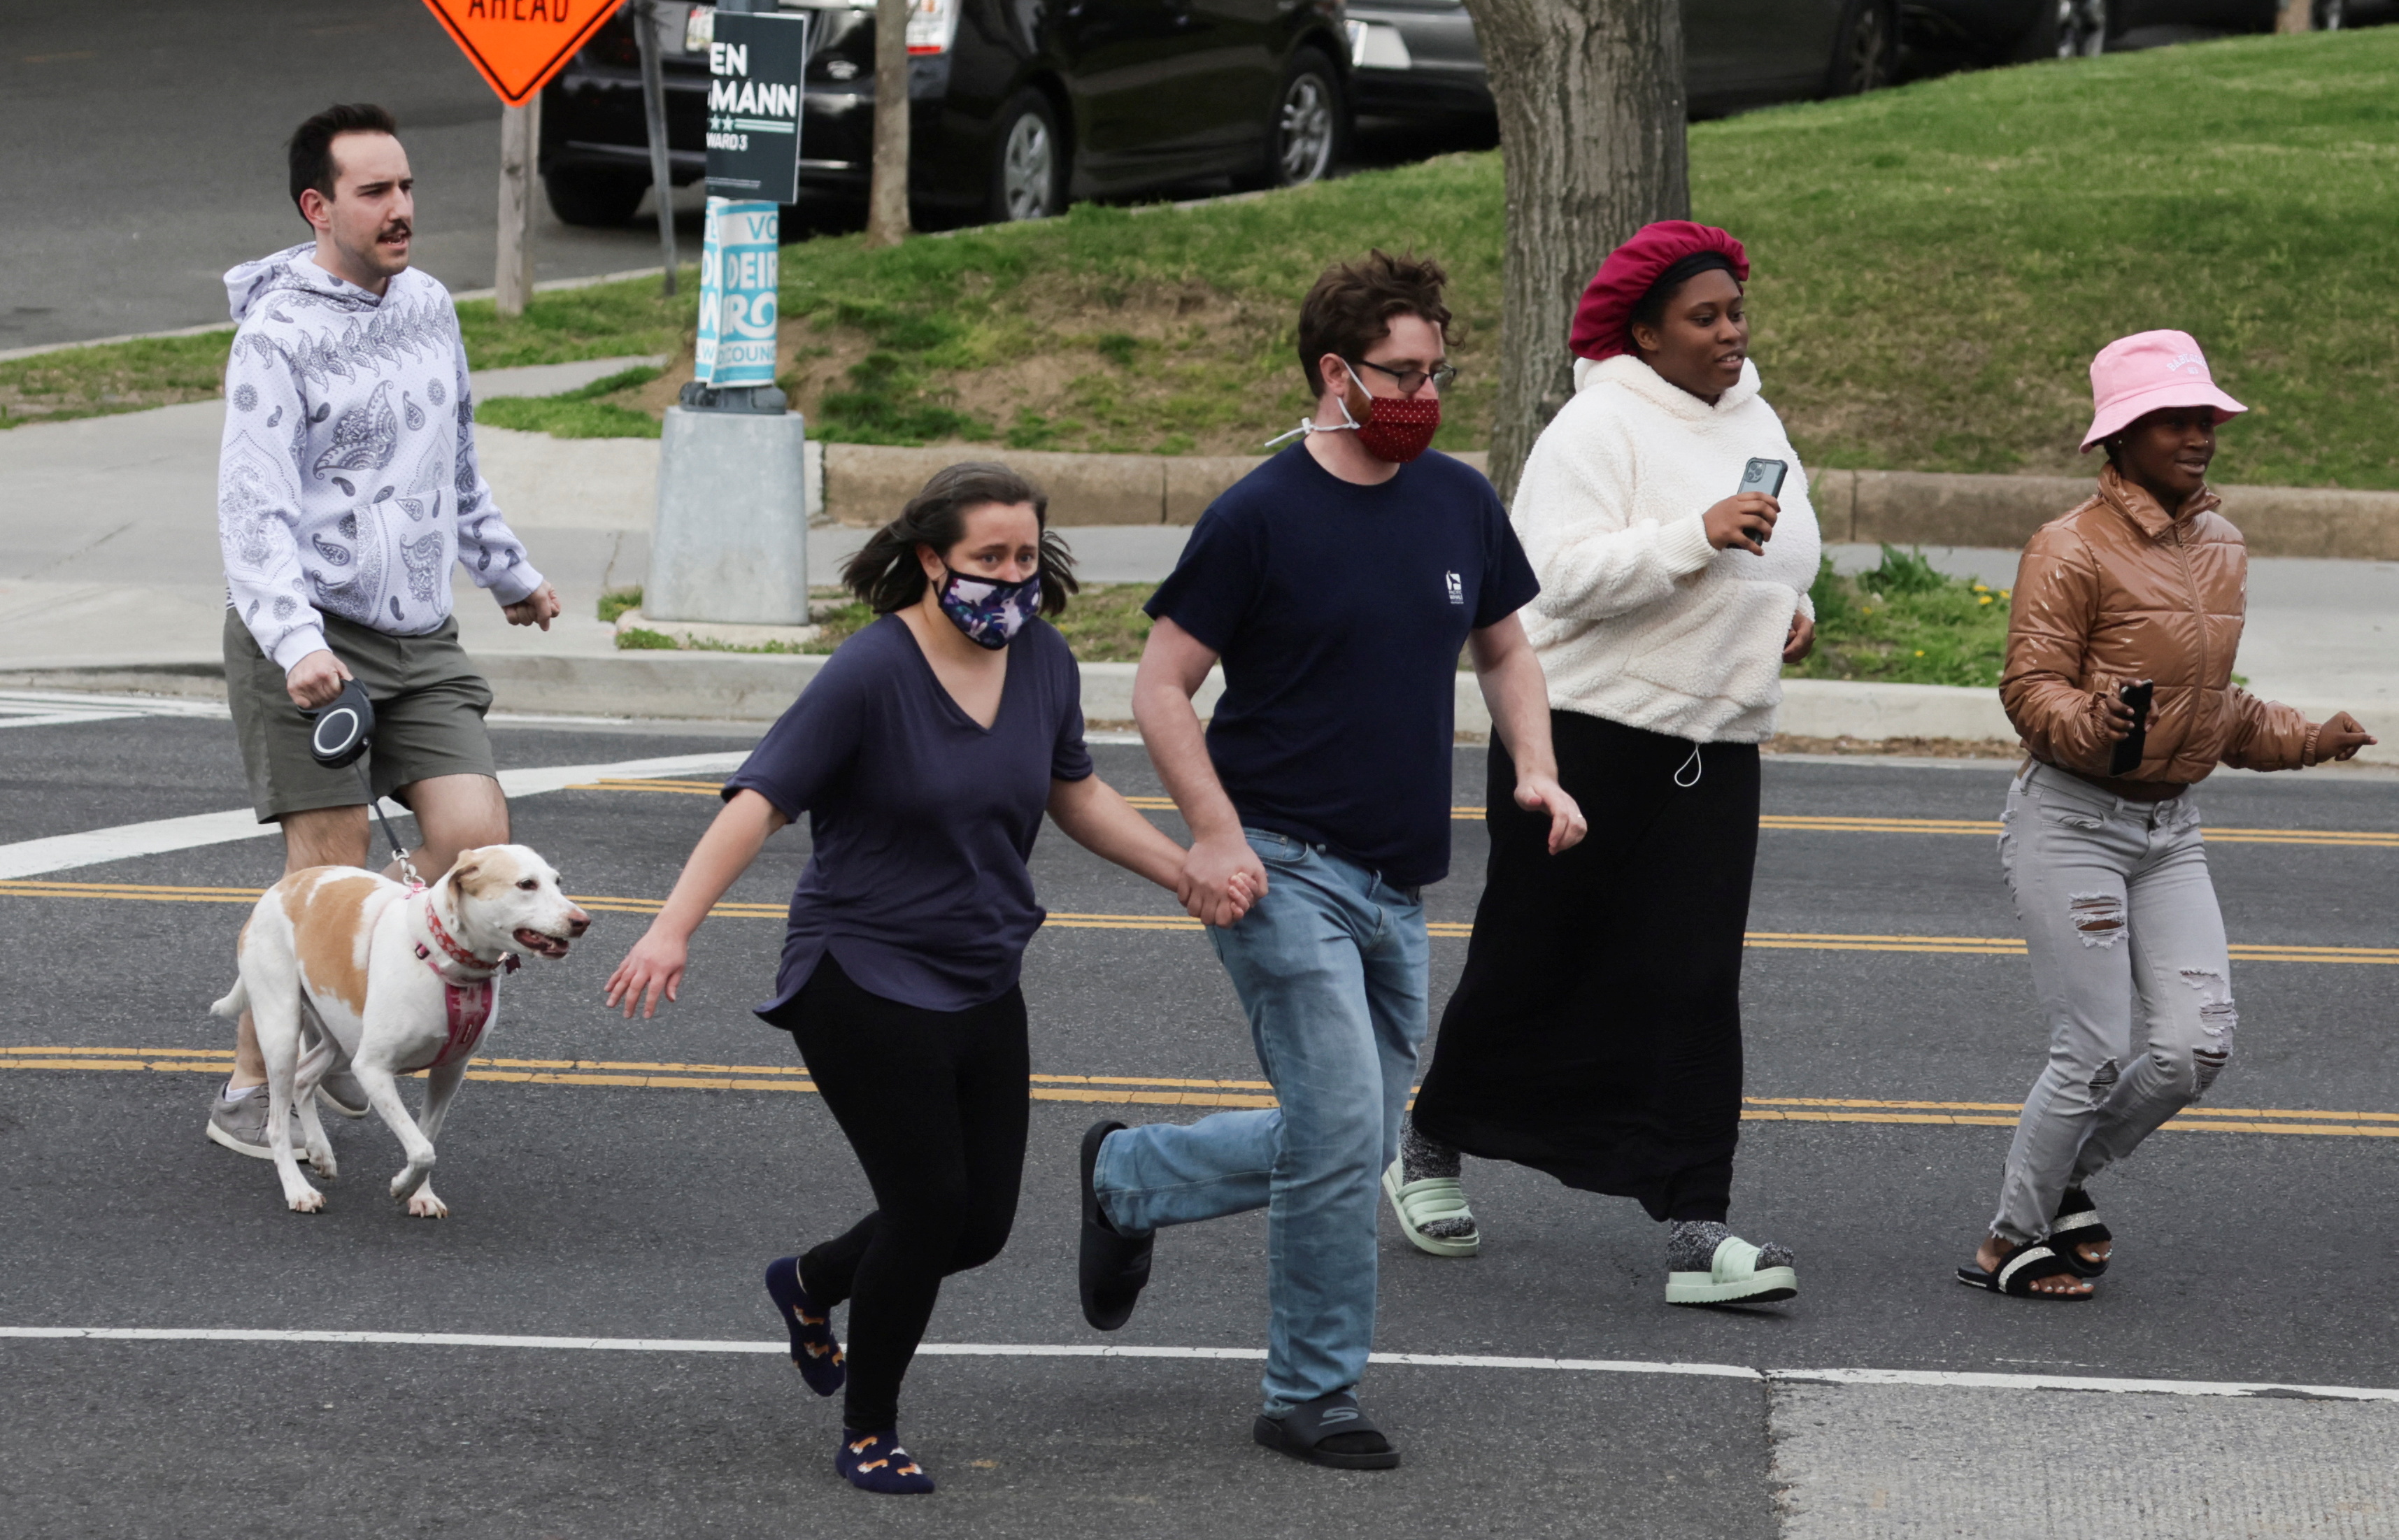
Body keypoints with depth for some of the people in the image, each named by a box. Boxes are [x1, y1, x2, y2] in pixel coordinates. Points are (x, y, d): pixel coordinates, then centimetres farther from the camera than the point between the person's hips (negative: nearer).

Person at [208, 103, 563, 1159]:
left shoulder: (428, 305, 11)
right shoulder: (276, 335, -13)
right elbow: (254, 508, -21)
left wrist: (508, 572, 35)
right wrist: (295, 642, -35)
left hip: (419, 635, 7)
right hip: (306, 639, -7)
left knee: (475, 836, -6)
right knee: (330, 871, -8)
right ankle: (249, 1091, 7)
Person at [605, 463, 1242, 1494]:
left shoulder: (1042, 663, 3)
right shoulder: (873, 672, -17)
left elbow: (1074, 795, 20)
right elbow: (761, 800, -21)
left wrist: (1190, 872, 13)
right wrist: (673, 928, -30)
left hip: (983, 985, 7)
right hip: (863, 981, -7)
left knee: (982, 1224, 8)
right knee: (930, 1203, -10)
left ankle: (809, 1286, 38)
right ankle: (868, 1435, 11)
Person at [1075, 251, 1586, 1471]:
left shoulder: (1461, 506, 7)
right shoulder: (1260, 518, -11)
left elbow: (1504, 648, 21)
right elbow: (1161, 685, -8)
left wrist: (1533, 770, 4)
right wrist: (1216, 834, -18)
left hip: (1394, 884, 7)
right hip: (1282, 868, -7)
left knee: (1354, 1143, 13)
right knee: (1340, 1132, -12)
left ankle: (1125, 1179, 35)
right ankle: (1312, 1400, 3)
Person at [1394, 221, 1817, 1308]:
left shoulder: (1754, 423, 13)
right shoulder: (1599, 429, -12)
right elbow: (1570, 574, -23)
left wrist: (1792, 606, 9)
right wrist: (1698, 536, -29)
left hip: (1715, 749, 6)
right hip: (1588, 732, -6)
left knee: (1693, 983, -3)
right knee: (1531, 964, 6)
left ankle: (1695, 1228, -7)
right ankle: (1429, 1153, 29)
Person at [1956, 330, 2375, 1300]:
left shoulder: (2221, 549, 12)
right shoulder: (2072, 549, -13)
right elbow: (2030, 685, -18)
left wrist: (2305, 741, 15)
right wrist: (2090, 724, -37)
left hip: (2171, 830, 7)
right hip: (2070, 821, -7)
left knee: (2197, 1047, -3)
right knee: (2097, 1056, -8)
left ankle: (2067, 1179, 21)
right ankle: (2009, 1243, 9)